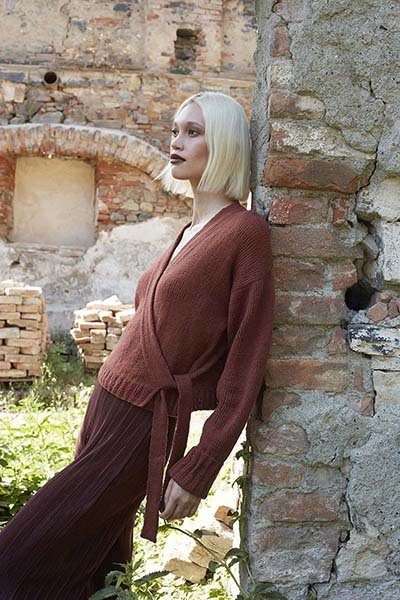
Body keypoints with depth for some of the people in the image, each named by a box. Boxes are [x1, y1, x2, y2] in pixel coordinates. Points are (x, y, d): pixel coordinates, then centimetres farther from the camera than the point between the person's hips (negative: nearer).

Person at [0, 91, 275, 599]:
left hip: (143, 429, -8)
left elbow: (246, 359, -16)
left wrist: (197, 470, -15)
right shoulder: (190, 232, 11)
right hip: (107, 406, 8)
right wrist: (95, 420, 18)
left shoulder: (245, 231, -14)